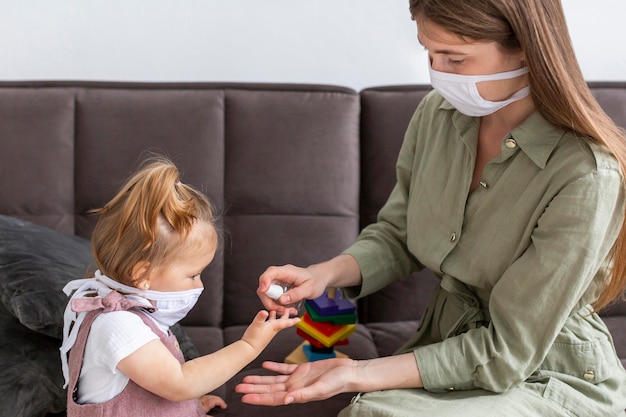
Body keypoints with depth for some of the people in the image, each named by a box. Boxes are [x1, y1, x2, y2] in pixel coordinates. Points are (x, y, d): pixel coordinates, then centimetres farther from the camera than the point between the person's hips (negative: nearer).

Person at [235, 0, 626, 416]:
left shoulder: (584, 175, -25)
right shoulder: (438, 113, -5)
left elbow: (505, 353, -22)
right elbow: (396, 234, 8)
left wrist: (359, 376, -25)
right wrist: (326, 273, -12)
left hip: (548, 378, -5)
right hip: (450, 343, 5)